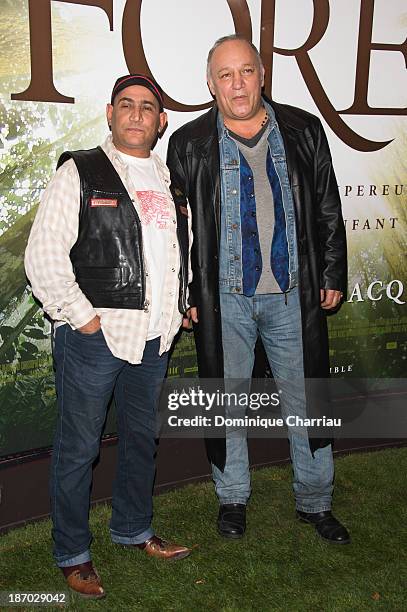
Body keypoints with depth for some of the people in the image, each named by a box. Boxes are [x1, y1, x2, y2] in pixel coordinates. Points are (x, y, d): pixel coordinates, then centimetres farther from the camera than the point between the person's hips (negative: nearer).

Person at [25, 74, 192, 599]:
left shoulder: (169, 178, 14)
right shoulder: (80, 172, -5)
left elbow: (181, 249, 25)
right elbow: (43, 256, -11)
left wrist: (183, 302, 13)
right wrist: (81, 317, -14)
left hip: (154, 338, 6)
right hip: (94, 337, -6)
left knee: (142, 437, 18)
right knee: (78, 447, 5)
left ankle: (132, 528, 39)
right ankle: (72, 553, 23)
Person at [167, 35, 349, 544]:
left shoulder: (303, 131, 5)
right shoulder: (189, 143, 1)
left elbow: (328, 211, 9)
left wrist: (333, 276, 6)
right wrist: (183, 294, -1)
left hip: (293, 293, 1)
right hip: (223, 297, -1)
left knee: (305, 397, 10)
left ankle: (314, 501, 29)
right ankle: (232, 498, 31)